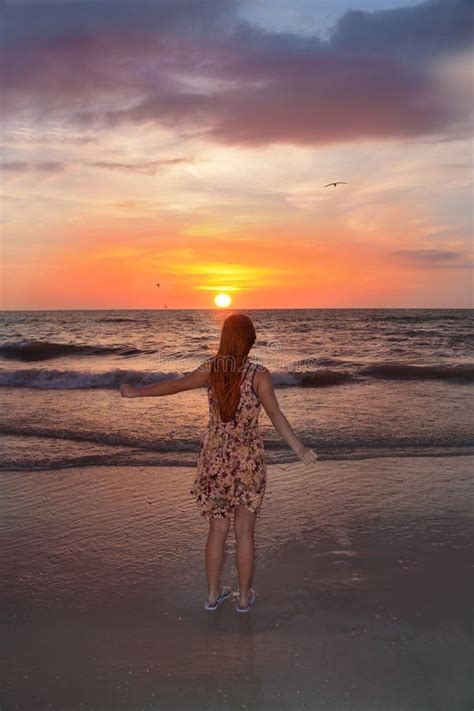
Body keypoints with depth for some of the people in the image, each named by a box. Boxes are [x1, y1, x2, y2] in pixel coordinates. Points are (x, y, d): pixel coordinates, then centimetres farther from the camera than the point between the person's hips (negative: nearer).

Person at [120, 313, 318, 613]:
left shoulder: (211, 369, -6)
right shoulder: (258, 374, -14)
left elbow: (175, 385, 2)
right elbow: (276, 415, -19)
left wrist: (137, 392, 16)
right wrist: (299, 449, -18)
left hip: (215, 458, 3)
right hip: (248, 459, -3)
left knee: (217, 529, 16)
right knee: (245, 531, 11)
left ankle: (214, 594, 27)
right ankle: (245, 596, 24)